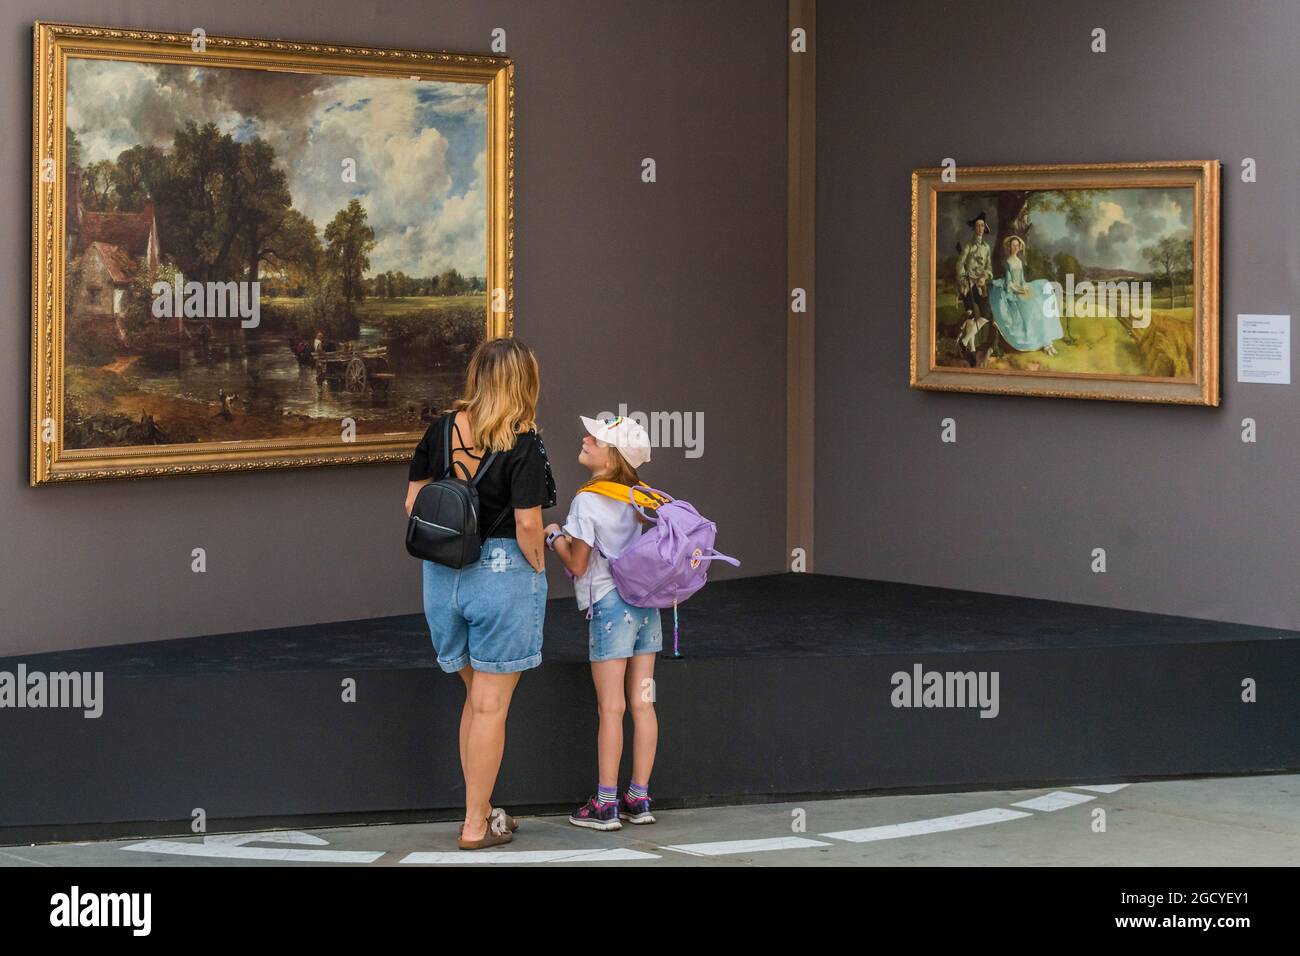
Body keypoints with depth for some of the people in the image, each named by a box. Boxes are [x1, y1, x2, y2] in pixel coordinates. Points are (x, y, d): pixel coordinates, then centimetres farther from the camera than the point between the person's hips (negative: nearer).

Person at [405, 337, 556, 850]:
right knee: (490, 706, 4)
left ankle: (479, 809, 26)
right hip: (503, 574, -5)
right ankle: (477, 825, 11)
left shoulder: (440, 429, 2)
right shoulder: (523, 443, -14)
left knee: (476, 697, 20)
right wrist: (538, 567, -1)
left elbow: (413, 503, 5)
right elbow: (527, 524, -18)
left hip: (444, 575, 5)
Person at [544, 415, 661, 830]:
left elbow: (577, 565, -10)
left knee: (611, 708, -3)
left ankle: (605, 804, 2)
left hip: (610, 605, -7)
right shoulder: (639, 496, 7)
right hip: (646, 603, 7)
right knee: (642, 704, 7)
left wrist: (554, 537, 7)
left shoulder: (588, 500, -13)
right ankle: (639, 799, 12)